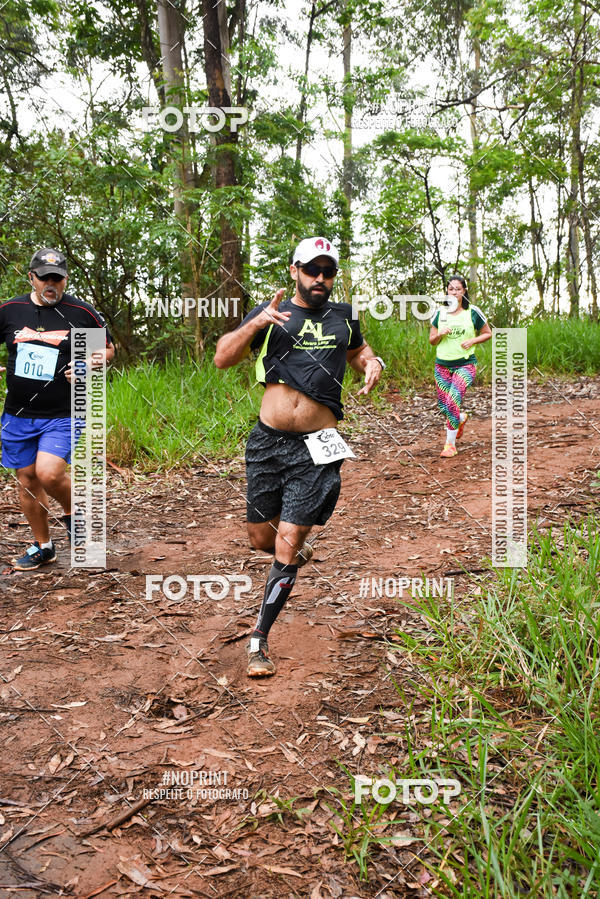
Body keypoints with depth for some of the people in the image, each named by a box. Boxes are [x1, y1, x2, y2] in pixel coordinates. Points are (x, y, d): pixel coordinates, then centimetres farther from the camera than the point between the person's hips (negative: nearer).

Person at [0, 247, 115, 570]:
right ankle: (42, 547, 27)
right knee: (26, 479, 9)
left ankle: (73, 512, 13)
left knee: (49, 473, -21)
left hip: (62, 414, -4)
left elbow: (108, 348, 10)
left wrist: (97, 360, -10)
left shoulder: (82, 313, -3)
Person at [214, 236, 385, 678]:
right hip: (267, 440, 1)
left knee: (287, 544, -6)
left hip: (315, 447, -1)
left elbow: (357, 350, 31)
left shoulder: (343, 317, 10)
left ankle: (259, 641, 8)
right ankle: (296, 551, 50)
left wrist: (372, 362, 7)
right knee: (261, 537, 14)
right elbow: (223, 358, -6)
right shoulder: (271, 313, 3)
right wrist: (257, 322, -22)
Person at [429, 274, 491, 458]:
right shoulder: (439, 313, 5)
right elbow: (432, 341, 10)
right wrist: (439, 334, -12)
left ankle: (450, 444, -9)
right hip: (442, 365, 4)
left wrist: (472, 341, -10)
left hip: (465, 364, -3)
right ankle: (462, 417, 43)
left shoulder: (473, 312, -1)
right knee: (443, 406, 7)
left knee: (453, 401, -21)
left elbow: (487, 333, 9)